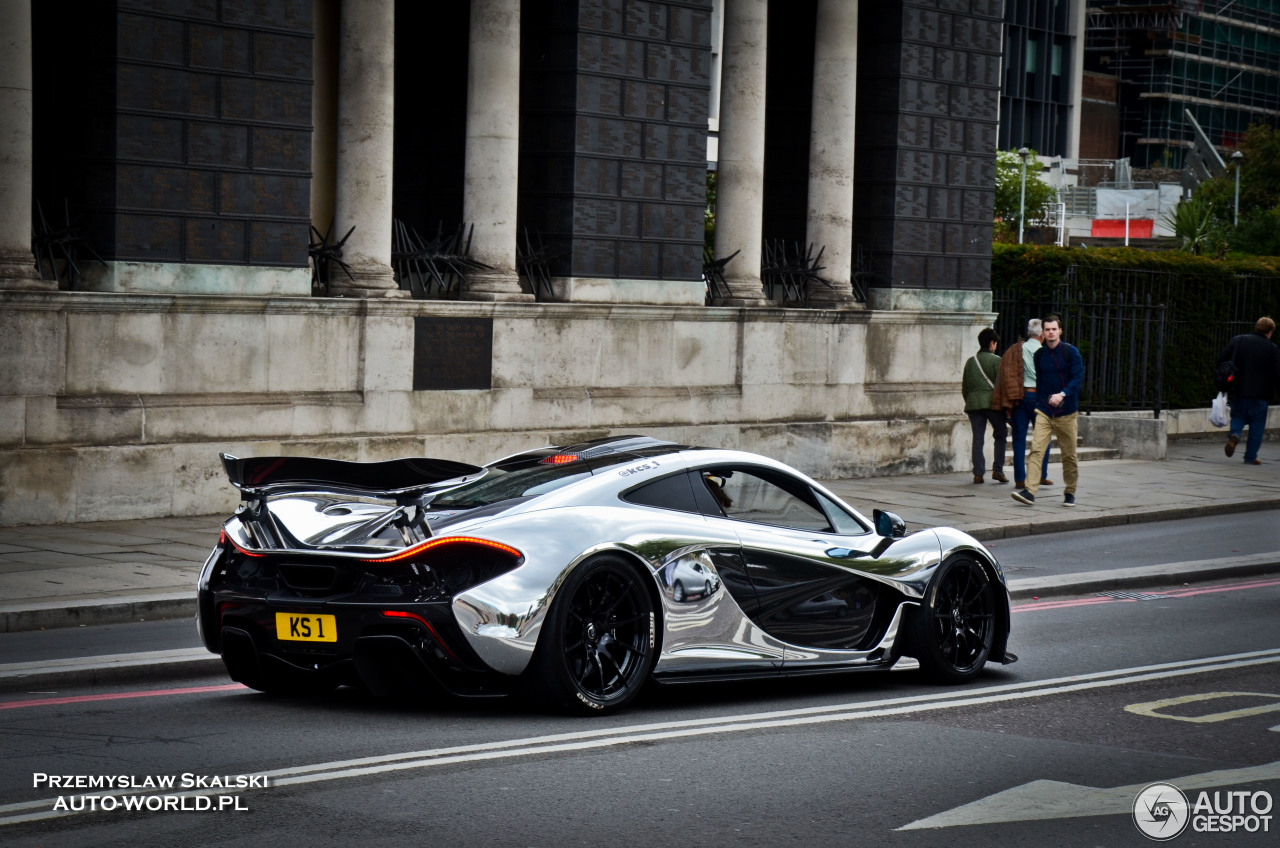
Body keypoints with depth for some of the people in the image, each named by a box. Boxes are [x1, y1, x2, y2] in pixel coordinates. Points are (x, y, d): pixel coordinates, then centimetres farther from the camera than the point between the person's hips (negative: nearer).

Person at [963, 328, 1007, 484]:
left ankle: (978, 474, -1)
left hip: (973, 402, 4)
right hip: (991, 401, -4)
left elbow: (964, 386, 16)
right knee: (1001, 435, 9)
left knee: (977, 439, 4)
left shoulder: (970, 361, 13)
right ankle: (997, 470, 1)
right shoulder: (996, 360, -3)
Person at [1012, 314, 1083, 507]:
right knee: (1036, 449, -12)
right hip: (1044, 411, 3)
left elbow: (1078, 378, -11)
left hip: (1066, 411, -3)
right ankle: (1030, 491, -20)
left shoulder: (1070, 352, -4)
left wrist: (1063, 394, -25)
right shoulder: (1039, 354, 10)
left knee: (1069, 454, 5)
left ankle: (1070, 493, 19)